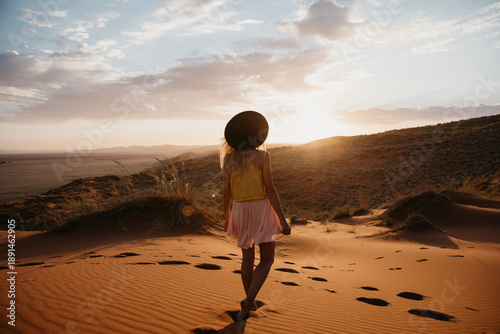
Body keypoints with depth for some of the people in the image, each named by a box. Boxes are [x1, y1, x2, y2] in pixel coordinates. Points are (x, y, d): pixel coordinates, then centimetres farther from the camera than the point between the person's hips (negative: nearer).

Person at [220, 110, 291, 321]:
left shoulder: (228, 158, 1)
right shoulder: (262, 155, -11)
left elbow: (226, 191, 3)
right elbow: (269, 188, -16)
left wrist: (226, 217, 16)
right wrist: (283, 219, -14)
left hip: (240, 212, 4)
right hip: (262, 211, -4)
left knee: (248, 258, 20)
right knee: (267, 260, 10)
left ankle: (249, 303, 28)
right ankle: (249, 300, -9)